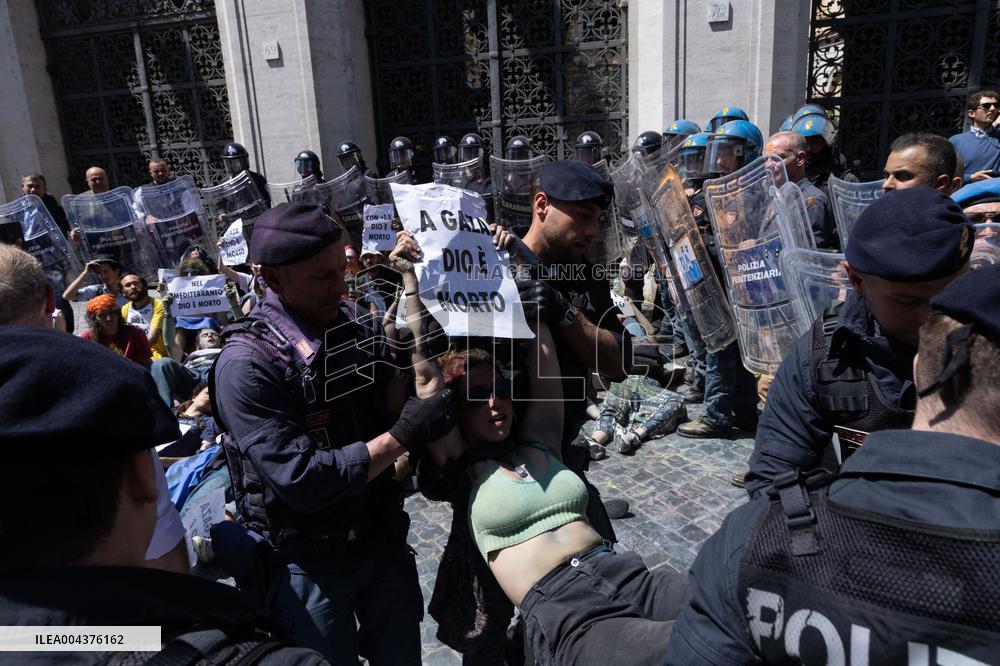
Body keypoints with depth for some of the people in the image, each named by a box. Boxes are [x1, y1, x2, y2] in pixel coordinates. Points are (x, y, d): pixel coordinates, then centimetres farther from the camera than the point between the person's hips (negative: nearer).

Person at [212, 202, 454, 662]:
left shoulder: (355, 325, -2)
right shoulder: (246, 363, -21)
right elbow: (301, 481, -25)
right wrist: (402, 436, -25)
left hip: (383, 536, 6)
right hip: (308, 562, -5)